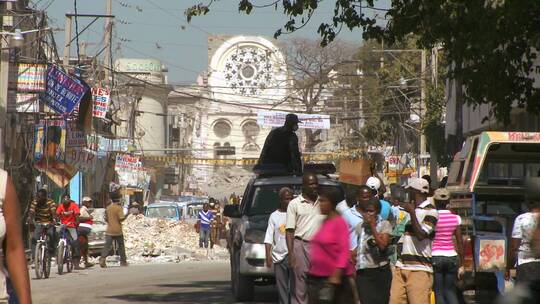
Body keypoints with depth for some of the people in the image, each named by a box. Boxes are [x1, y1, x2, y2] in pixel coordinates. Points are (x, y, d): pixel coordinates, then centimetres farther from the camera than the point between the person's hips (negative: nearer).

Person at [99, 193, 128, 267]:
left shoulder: (108, 208, 7)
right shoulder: (119, 208, -9)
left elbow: (106, 219, 12)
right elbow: (121, 218, -16)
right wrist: (125, 216, 3)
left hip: (109, 230, 3)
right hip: (118, 230, -3)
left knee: (107, 246, -5)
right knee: (121, 246, 12)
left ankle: (102, 259, -25)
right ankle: (123, 261, 18)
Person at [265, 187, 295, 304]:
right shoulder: (274, 216, 10)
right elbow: (269, 238, 8)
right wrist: (268, 254, -3)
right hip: (279, 255, 2)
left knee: (295, 286, -7)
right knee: (282, 286, 2)